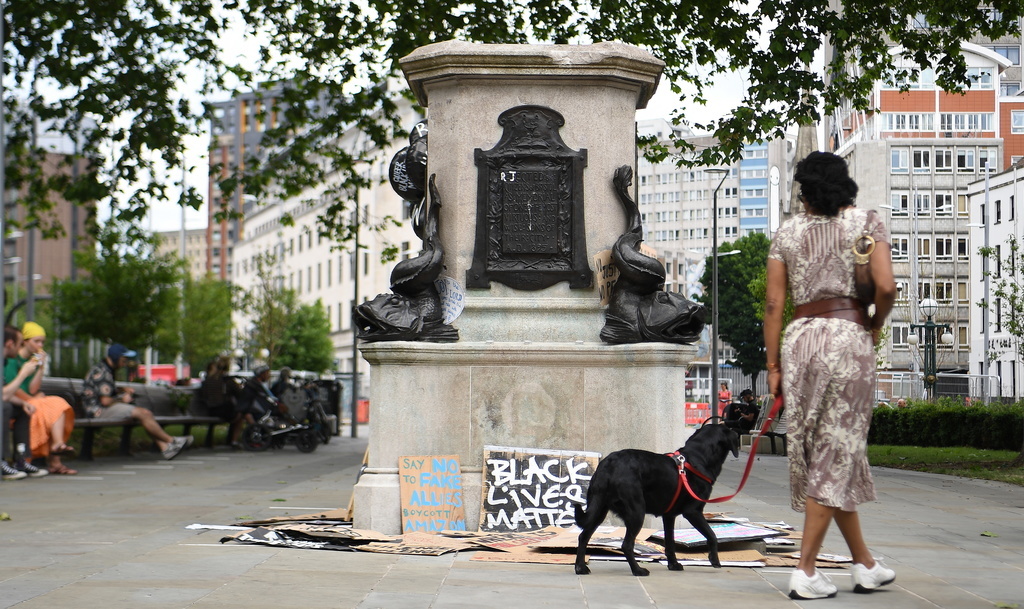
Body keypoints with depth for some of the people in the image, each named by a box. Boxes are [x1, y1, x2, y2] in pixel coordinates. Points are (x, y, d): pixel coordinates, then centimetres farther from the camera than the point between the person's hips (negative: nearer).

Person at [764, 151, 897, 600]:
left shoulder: (787, 232, 11)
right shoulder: (866, 221, 4)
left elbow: (773, 303, 5)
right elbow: (886, 287, -10)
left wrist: (773, 366, 9)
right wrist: (876, 323, 9)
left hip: (799, 339, 4)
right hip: (847, 336, -4)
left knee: (829, 450, 12)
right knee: (835, 452, 1)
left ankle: (865, 565, 22)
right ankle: (805, 571, -3)